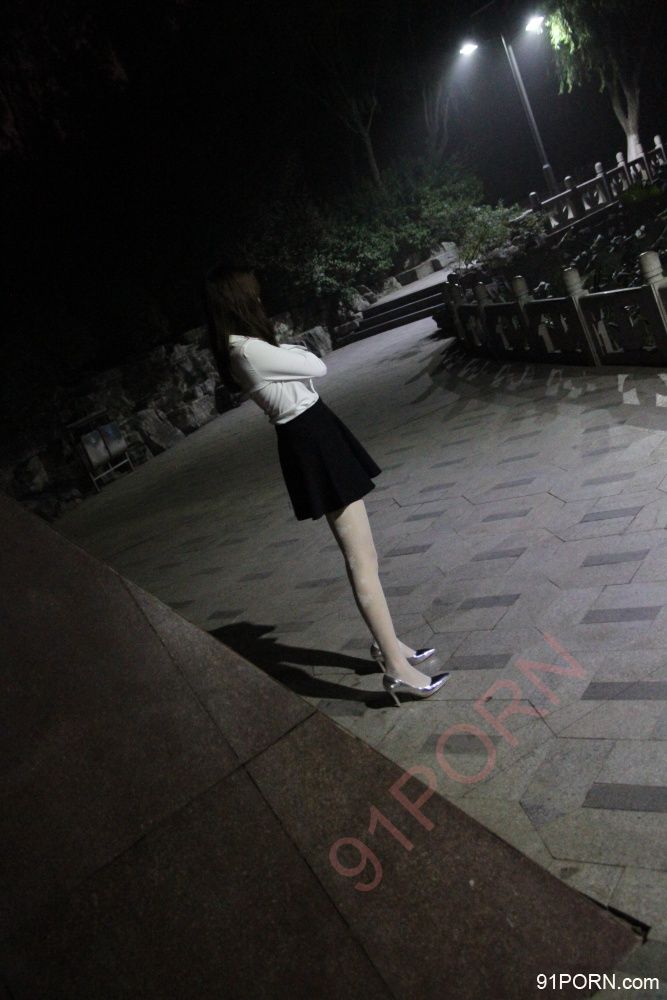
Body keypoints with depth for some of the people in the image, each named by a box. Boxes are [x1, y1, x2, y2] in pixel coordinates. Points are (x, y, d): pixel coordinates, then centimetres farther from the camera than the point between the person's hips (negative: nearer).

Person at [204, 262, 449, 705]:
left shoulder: (239, 348, 10)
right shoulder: (251, 350, -20)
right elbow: (317, 367, -8)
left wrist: (285, 351, 4)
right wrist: (294, 350, 7)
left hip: (308, 437, 11)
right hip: (312, 442, -11)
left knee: (361, 551, 17)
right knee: (362, 559, -7)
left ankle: (387, 642, 30)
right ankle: (397, 669, 0)